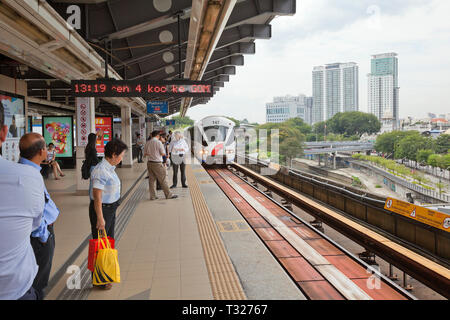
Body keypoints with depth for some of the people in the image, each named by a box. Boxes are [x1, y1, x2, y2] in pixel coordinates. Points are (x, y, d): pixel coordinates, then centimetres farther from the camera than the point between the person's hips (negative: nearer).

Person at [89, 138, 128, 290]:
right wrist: (100, 218, -21)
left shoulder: (110, 168, 6)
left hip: (110, 209, 10)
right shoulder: (101, 171, -24)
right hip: (102, 210, -10)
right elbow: (97, 197, -23)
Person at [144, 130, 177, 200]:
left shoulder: (147, 143, 4)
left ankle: (152, 196, 14)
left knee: (151, 179, 10)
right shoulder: (158, 142, -12)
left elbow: (144, 154, 10)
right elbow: (163, 154, -10)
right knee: (163, 180, 3)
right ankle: (168, 195, 12)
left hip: (149, 162, 6)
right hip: (157, 163, -5)